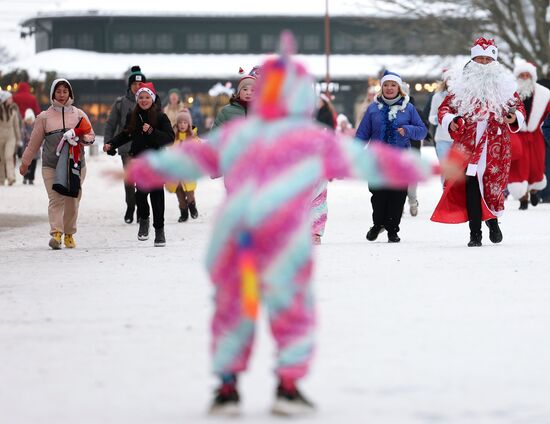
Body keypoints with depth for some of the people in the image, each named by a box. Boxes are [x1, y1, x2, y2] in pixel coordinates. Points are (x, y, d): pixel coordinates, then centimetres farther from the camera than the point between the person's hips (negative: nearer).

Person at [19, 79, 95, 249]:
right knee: (55, 199, -14)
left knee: (73, 200, 3)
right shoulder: (44, 117, 7)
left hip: (76, 164, 2)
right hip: (51, 165, -2)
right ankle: (56, 233, -24)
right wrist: (25, 162, 15)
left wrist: (82, 138, -10)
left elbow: (91, 136, 13)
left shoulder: (79, 114, 10)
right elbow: (34, 142, 13)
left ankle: (69, 234, 17)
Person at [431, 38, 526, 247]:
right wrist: (450, 121, -13)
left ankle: (493, 220, 29)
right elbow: (445, 107, 8)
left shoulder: (504, 83, 8)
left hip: (496, 145, 1)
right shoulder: (461, 83, 6)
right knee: (471, 186, -7)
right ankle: (475, 233, -2)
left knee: (493, 185, -1)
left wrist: (516, 118, -9)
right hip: (468, 142, -1)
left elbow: (519, 106, 14)